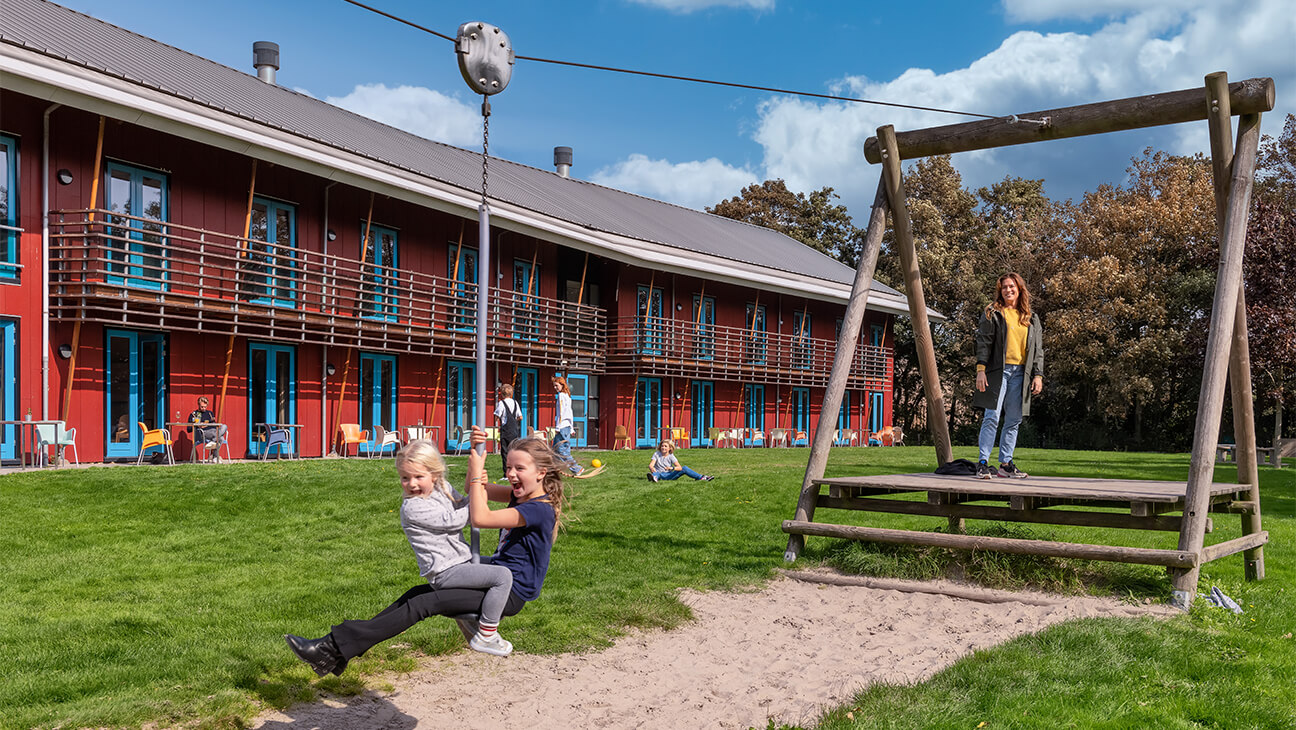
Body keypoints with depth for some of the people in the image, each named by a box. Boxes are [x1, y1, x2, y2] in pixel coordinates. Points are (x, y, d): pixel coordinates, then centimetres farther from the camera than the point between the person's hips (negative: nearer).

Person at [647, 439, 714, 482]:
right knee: (655, 473, -40)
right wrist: (651, 468, -38)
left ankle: (701, 477, -17)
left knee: (684, 468, -16)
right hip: (660, 474, -2)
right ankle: (654, 477, -78)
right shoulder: (656, 454, 1)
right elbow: (650, 465, -12)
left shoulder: (671, 456, 3)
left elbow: (679, 467, -7)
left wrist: (672, 468, -30)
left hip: (668, 475, 2)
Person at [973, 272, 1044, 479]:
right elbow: (983, 342, -1)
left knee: (1014, 420, 4)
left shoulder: (1031, 318, 16)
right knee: (992, 417, -9)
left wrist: (1038, 375, 7)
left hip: (1020, 372, 4)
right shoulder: (992, 314, 6)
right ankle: (983, 463, -6)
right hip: (998, 370, -4)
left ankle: (1006, 463, 10)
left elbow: (1038, 349, 16)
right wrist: (980, 370, -11)